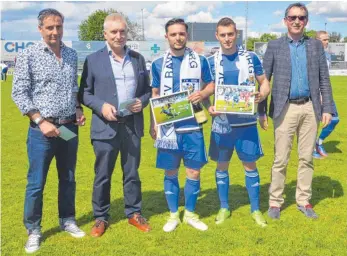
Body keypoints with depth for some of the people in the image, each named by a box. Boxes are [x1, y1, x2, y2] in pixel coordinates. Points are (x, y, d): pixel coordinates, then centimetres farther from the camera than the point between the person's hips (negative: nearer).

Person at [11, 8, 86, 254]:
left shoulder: (71, 55, 8)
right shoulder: (29, 55, -6)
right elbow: (19, 93, -8)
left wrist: (79, 109, 1)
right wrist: (40, 121, -15)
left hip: (70, 127, 5)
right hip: (43, 129, -4)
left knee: (68, 178, 15)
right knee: (36, 183, 3)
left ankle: (68, 221, 31)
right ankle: (33, 230, 18)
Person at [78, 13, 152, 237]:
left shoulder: (138, 59, 9)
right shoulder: (93, 60, -1)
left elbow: (147, 89, 14)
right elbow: (84, 93, 0)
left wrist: (142, 101, -7)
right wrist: (101, 106, -16)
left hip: (132, 126, 3)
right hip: (105, 127, -2)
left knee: (132, 173, 13)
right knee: (102, 175, 7)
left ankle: (134, 213, 28)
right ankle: (101, 218, 22)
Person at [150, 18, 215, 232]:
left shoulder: (200, 61, 2)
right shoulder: (158, 64, 4)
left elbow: (212, 85, 10)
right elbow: (155, 95, 10)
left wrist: (203, 94, -13)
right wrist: (153, 124, 5)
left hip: (193, 126, 0)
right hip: (168, 126, 0)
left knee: (194, 172, 5)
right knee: (171, 173, 8)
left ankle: (190, 214, 24)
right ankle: (173, 215, 24)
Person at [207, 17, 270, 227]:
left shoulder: (251, 58, 1)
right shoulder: (211, 62, 2)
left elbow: (264, 82, 6)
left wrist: (262, 95, -16)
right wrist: (209, 107, -14)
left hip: (246, 121, -1)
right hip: (222, 122, 1)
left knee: (250, 165, 6)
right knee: (222, 165, 9)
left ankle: (256, 210, 21)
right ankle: (224, 208, 26)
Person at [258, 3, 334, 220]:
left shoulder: (316, 45, 9)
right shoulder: (274, 46, 3)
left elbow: (324, 79, 7)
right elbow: (264, 80, 1)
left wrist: (327, 108, 0)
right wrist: (261, 111, -3)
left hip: (310, 108, 2)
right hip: (286, 109, -2)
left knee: (307, 158, 8)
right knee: (281, 159, 1)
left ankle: (304, 201, 19)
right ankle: (275, 202, 13)